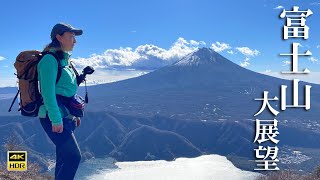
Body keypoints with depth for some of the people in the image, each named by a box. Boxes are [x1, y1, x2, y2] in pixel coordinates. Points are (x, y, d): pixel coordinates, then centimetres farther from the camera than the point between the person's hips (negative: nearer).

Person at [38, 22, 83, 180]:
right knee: (73, 156, -12)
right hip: (54, 117, -9)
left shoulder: (64, 60, 17)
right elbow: (48, 92, -18)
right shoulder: (50, 59, -11)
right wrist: (56, 119, -23)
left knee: (64, 158, 11)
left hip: (66, 117, 9)